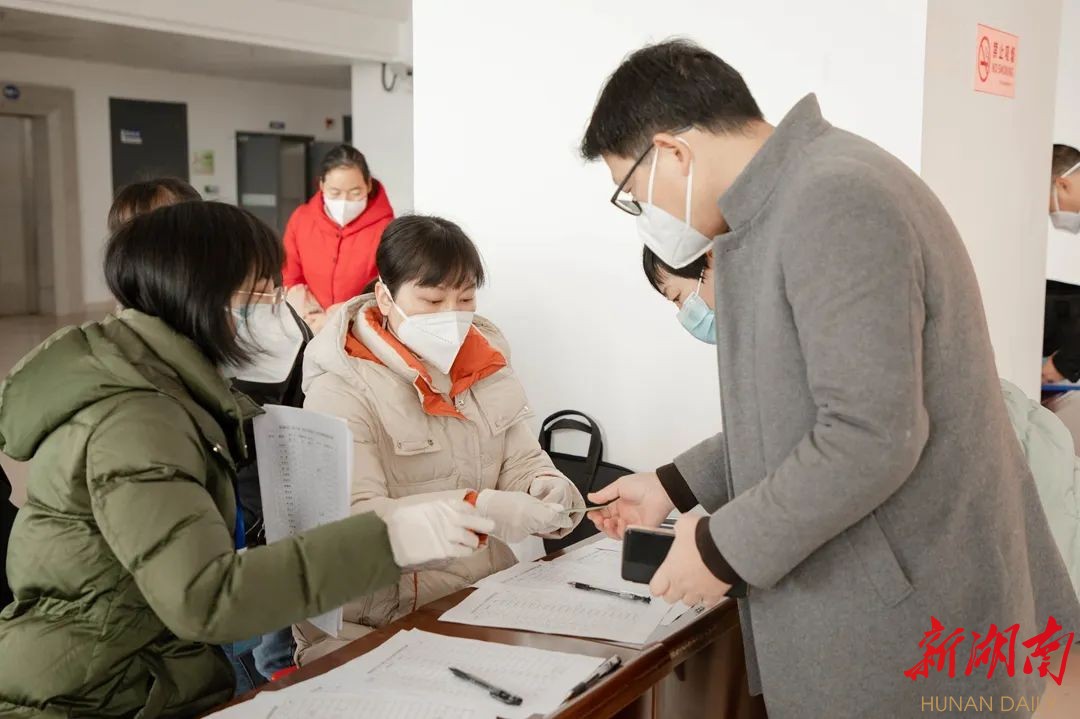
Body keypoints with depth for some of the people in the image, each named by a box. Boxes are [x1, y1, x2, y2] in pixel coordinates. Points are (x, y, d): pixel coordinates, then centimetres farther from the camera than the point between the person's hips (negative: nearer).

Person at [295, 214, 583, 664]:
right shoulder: (341, 389, -11)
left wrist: (545, 488, -14)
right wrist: (477, 510, -32)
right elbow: (353, 519, -20)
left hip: (487, 596, 6)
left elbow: (522, 462, 10)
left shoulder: (485, 362, 9)